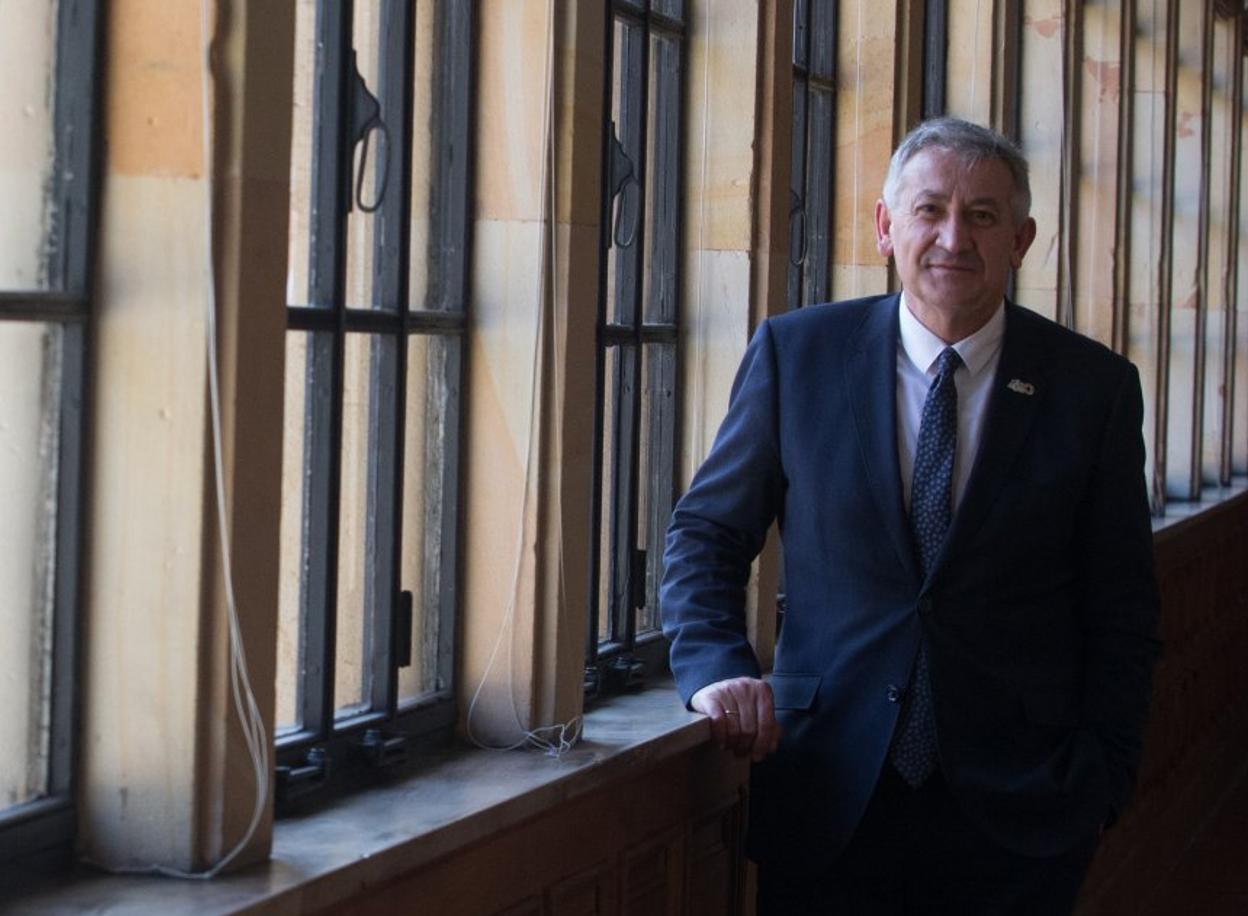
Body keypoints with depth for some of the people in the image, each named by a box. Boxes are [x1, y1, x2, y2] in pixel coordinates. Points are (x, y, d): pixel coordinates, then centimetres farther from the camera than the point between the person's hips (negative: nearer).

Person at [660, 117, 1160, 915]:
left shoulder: (1094, 387, 0)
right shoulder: (796, 353, 1)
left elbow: (1122, 614, 4)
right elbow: (706, 532, 6)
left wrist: (1100, 782, -2)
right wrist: (716, 666, -10)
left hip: (1017, 815, 0)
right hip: (827, 800, 0)